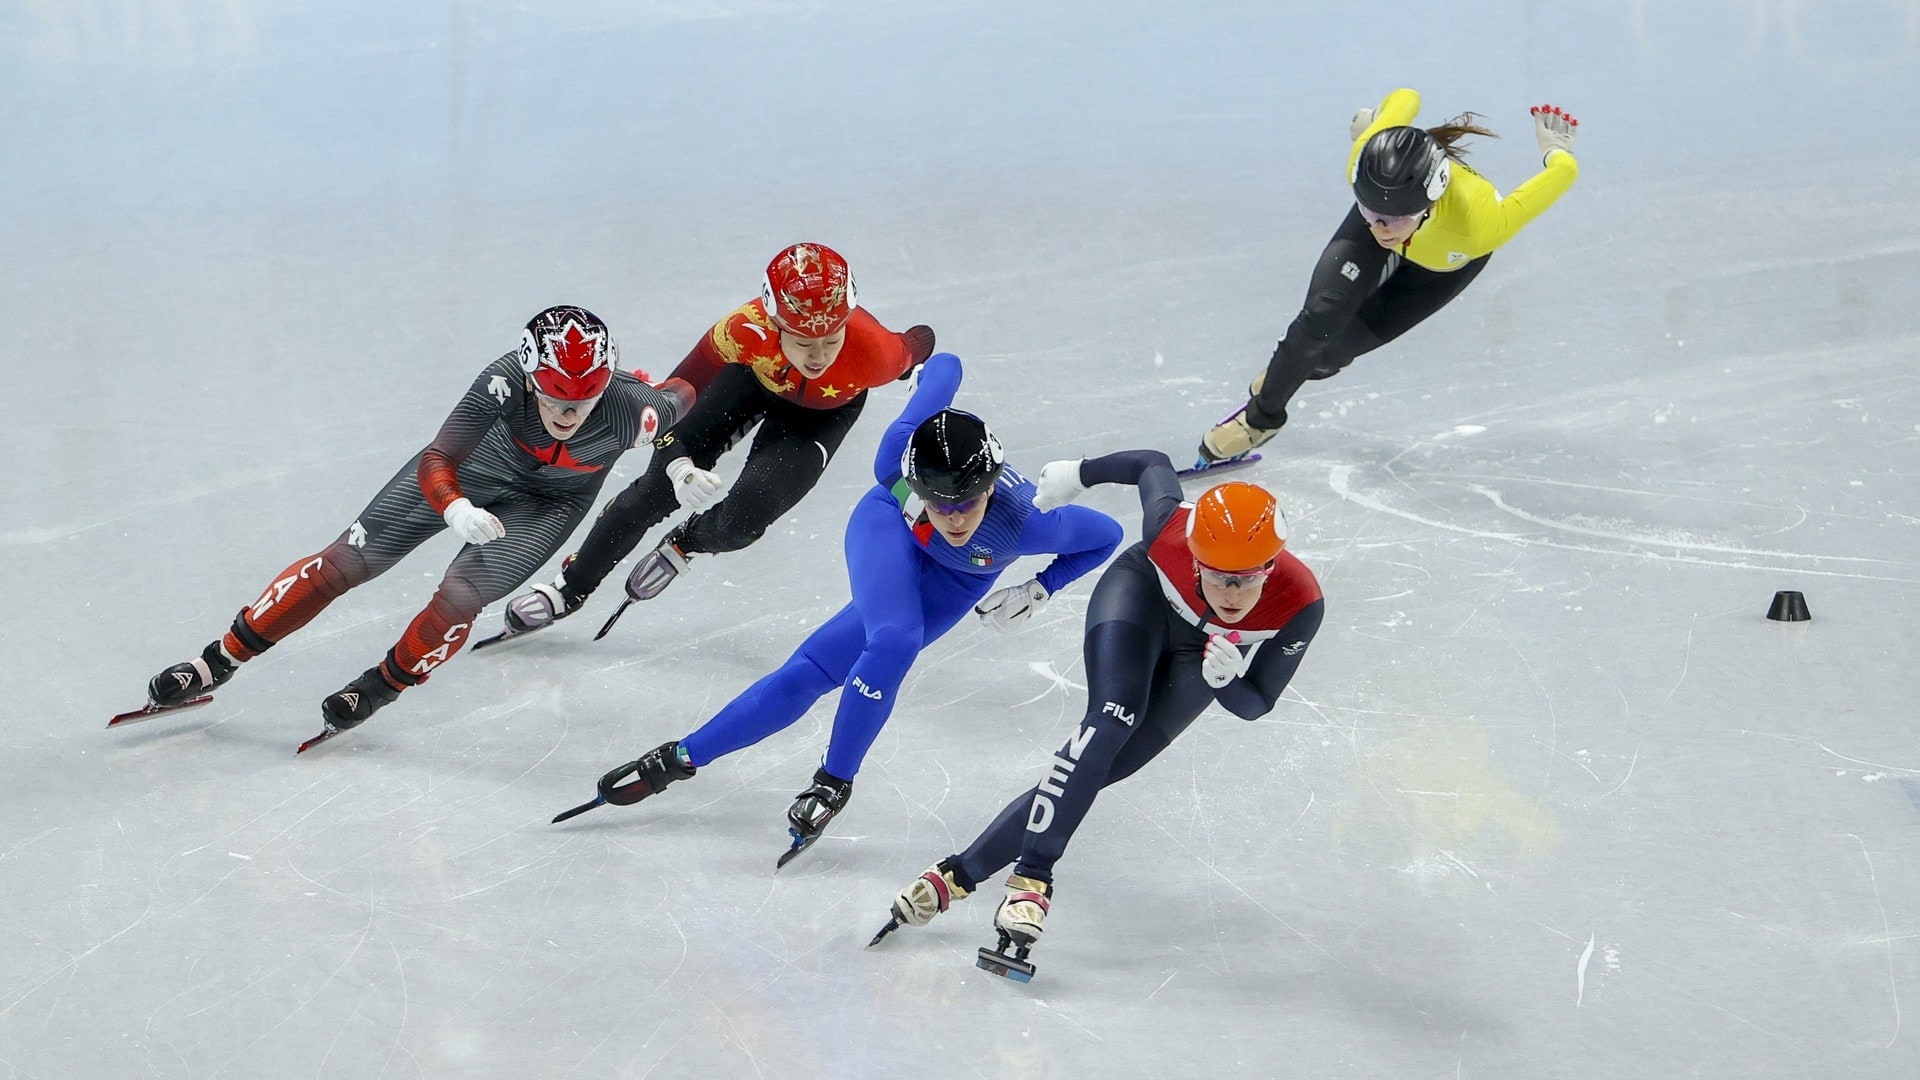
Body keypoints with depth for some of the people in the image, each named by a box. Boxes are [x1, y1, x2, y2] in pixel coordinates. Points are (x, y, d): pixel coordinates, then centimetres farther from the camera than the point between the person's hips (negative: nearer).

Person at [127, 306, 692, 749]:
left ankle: (379, 688, 11)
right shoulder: (505, 380, -39)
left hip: (549, 501, 0)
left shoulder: (628, 409, -37)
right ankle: (218, 661, 14)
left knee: (461, 594, -20)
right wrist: (456, 510, -56)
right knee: (347, 560, -1)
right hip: (476, 463, 0)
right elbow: (434, 462, -39)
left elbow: (680, 396, -12)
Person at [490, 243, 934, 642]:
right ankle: (571, 587, 22)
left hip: (823, 413, 0)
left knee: (740, 519, -17)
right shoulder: (747, 330, -41)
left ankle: (685, 543, 23)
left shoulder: (874, 350, -43)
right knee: (659, 487, -2)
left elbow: (920, 344, -18)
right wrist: (676, 463, -41)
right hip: (754, 376, 1)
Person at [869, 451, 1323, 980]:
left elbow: (1255, 704, -19)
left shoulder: (1300, 604, -35)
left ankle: (962, 873, -9)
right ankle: (1032, 876, -28)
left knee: (1100, 767, -11)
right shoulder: (1170, 530, -36)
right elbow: (1154, 464, -12)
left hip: (1200, 657, 1)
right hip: (1141, 594, -1)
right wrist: (1080, 473, 1)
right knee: (1109, 723, -29)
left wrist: (1225, 680, -41)